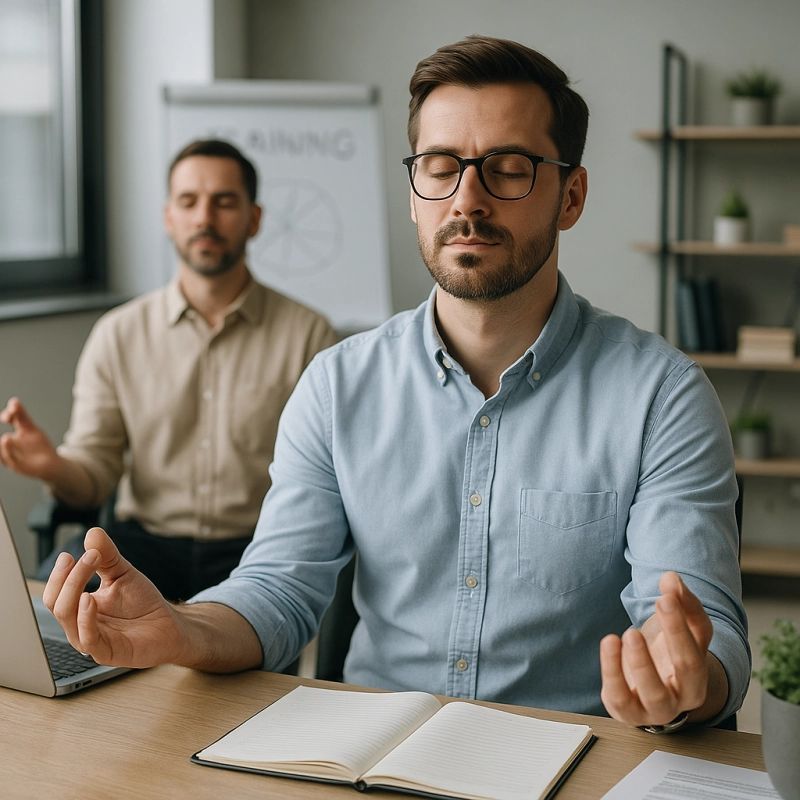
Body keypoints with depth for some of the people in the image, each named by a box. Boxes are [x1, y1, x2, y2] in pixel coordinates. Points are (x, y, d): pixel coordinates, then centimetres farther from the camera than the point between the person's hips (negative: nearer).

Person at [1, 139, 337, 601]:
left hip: (256, 545, -1)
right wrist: (55, 468, -17)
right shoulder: (118, 335, 9)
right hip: (146, 540, 1)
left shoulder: (308, 336, 3)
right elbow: (95, 473, 6)